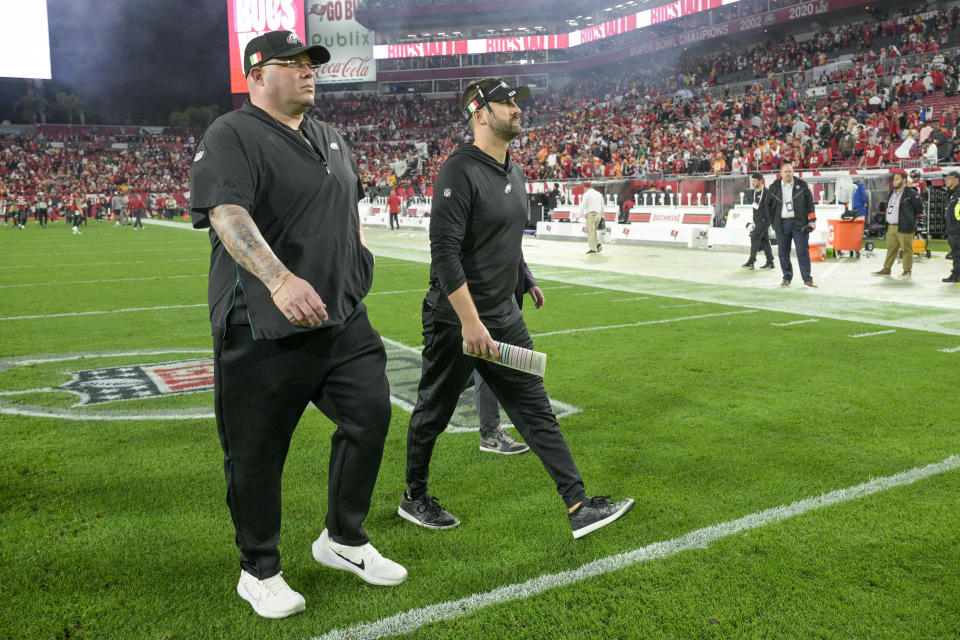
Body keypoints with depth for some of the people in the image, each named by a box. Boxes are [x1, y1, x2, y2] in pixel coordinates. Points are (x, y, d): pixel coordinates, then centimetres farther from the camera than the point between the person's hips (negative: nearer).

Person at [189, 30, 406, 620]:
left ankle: (344, 540, 28)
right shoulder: (231, 137, -10)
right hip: (264, 329, -7)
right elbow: (227, 214, -27)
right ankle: (259, 572, 24)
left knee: (370, 416, 8)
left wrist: (357, 255, 20)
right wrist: (280, 278, -41)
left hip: (343, 319, 7)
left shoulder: (331, 138, 16)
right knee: (257, 453, 3)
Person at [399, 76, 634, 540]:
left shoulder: (514, 172, 11)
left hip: (504, 315, 8)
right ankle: (414, 499, 30)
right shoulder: (460, 171, -17)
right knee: (433, 413, 9)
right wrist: (471, 322, -26)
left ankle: (579, 507, 9)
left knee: (536, 410, 6)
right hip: (455, 320, -8)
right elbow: (444, 252, -24)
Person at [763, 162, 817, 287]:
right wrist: (772, 221, 7)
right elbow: (768, 205, 14)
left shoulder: (801, 185, 3)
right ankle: (787, 278, 16)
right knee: (783, 252, 4)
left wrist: (812, 220, -4)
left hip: (799, 223, -2)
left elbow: (809, 202, 3)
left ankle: (807, 279, -1)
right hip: (781, 224, 2)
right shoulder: (774, 187, 7)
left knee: (803, 251, -4)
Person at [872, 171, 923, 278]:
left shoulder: (911, 193, -9)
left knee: (906, 249, 0)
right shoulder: (892, 193, 15)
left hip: (904, 228, -7)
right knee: (891, 248, 12)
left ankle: (907, 270, 8)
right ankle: (886, 269, 17)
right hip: (891, 227, 7)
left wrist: (910, 217, 4)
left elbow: (919, 208, -6)